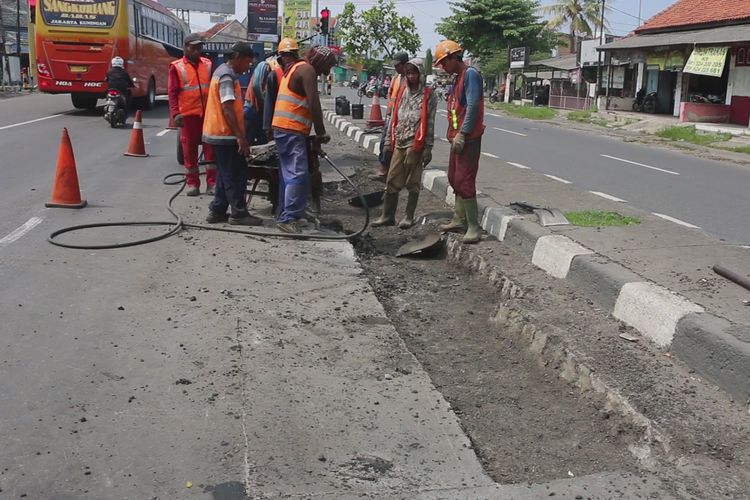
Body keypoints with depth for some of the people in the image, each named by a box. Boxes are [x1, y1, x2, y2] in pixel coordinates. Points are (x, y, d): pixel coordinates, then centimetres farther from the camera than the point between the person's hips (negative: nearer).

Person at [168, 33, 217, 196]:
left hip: (208, 113, 3)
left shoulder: (208, 64, 9)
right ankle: (192, 183, 12)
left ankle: (212, 183, 8)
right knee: (189, 149, 4)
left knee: (211, 148, 2)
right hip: (188, 115, -2)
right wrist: (175, 113, -14)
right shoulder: (176, 67, 0)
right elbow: (172, 92, -3)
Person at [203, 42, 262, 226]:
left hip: (220, 133, 10)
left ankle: (217, 211, 18)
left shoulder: (224, 71, 16)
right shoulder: (227, 76, -17)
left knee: (226, 174, 15)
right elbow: (228, 109, -24)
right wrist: (240, 136, -27)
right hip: (226, 134, -10)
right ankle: (239, 213, 2)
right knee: (236, 175, -4)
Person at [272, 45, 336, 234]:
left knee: (289, 174, 13)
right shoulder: (307, 70, -9)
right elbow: (314, 105, -16)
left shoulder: (295, 68, 22)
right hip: (291, 131, -10)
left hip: (284, 128, 10)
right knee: (299, 175, -12)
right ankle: (289, 218, -13)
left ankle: (284, 216, 19)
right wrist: (321, 132, -9)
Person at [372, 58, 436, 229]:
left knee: (413, 182, 3)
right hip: (399, 144, 5)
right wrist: (389, 140, 12)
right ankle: (387, 216, 13)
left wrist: (428, 148, -9)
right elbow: (394, 117, 16)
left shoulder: (428, 95, -2)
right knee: (392, 181, 5)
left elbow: (430, 123, -5)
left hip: (416, 144, -5)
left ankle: (409, 217, 12)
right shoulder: (402, 92, 13)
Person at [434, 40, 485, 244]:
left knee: (464, 181, -12)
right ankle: (459, 220, 25)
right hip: (457, 137, 10)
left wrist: (462, 134, -22)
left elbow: (473, 106, -20)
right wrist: (453, 134, 12)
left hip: (468, 138, -10)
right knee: (454, 179, 15)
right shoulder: (457, 78, 17)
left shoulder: (470, 74, -11)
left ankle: (473, 227, -8)